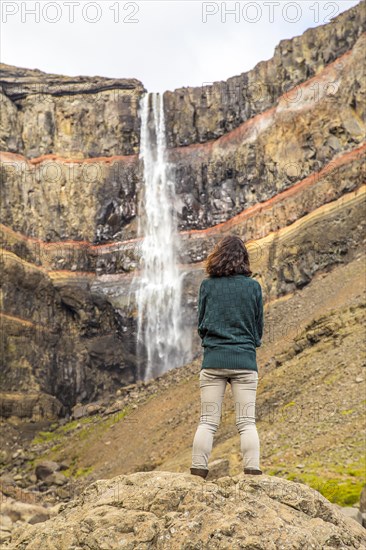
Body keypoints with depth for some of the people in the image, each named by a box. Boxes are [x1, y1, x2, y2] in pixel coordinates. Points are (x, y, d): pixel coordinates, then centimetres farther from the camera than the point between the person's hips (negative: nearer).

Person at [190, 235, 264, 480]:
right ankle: (252, 470, -3)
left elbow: (201, 325, 8)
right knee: (247, 422, 3)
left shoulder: (207, 285, 1)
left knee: (207, 421, 4)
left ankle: (198, 471, 1)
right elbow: (259, 327, 8)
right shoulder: (253, 286, 1)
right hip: (245, 360, 0)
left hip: (213, 360, 0)